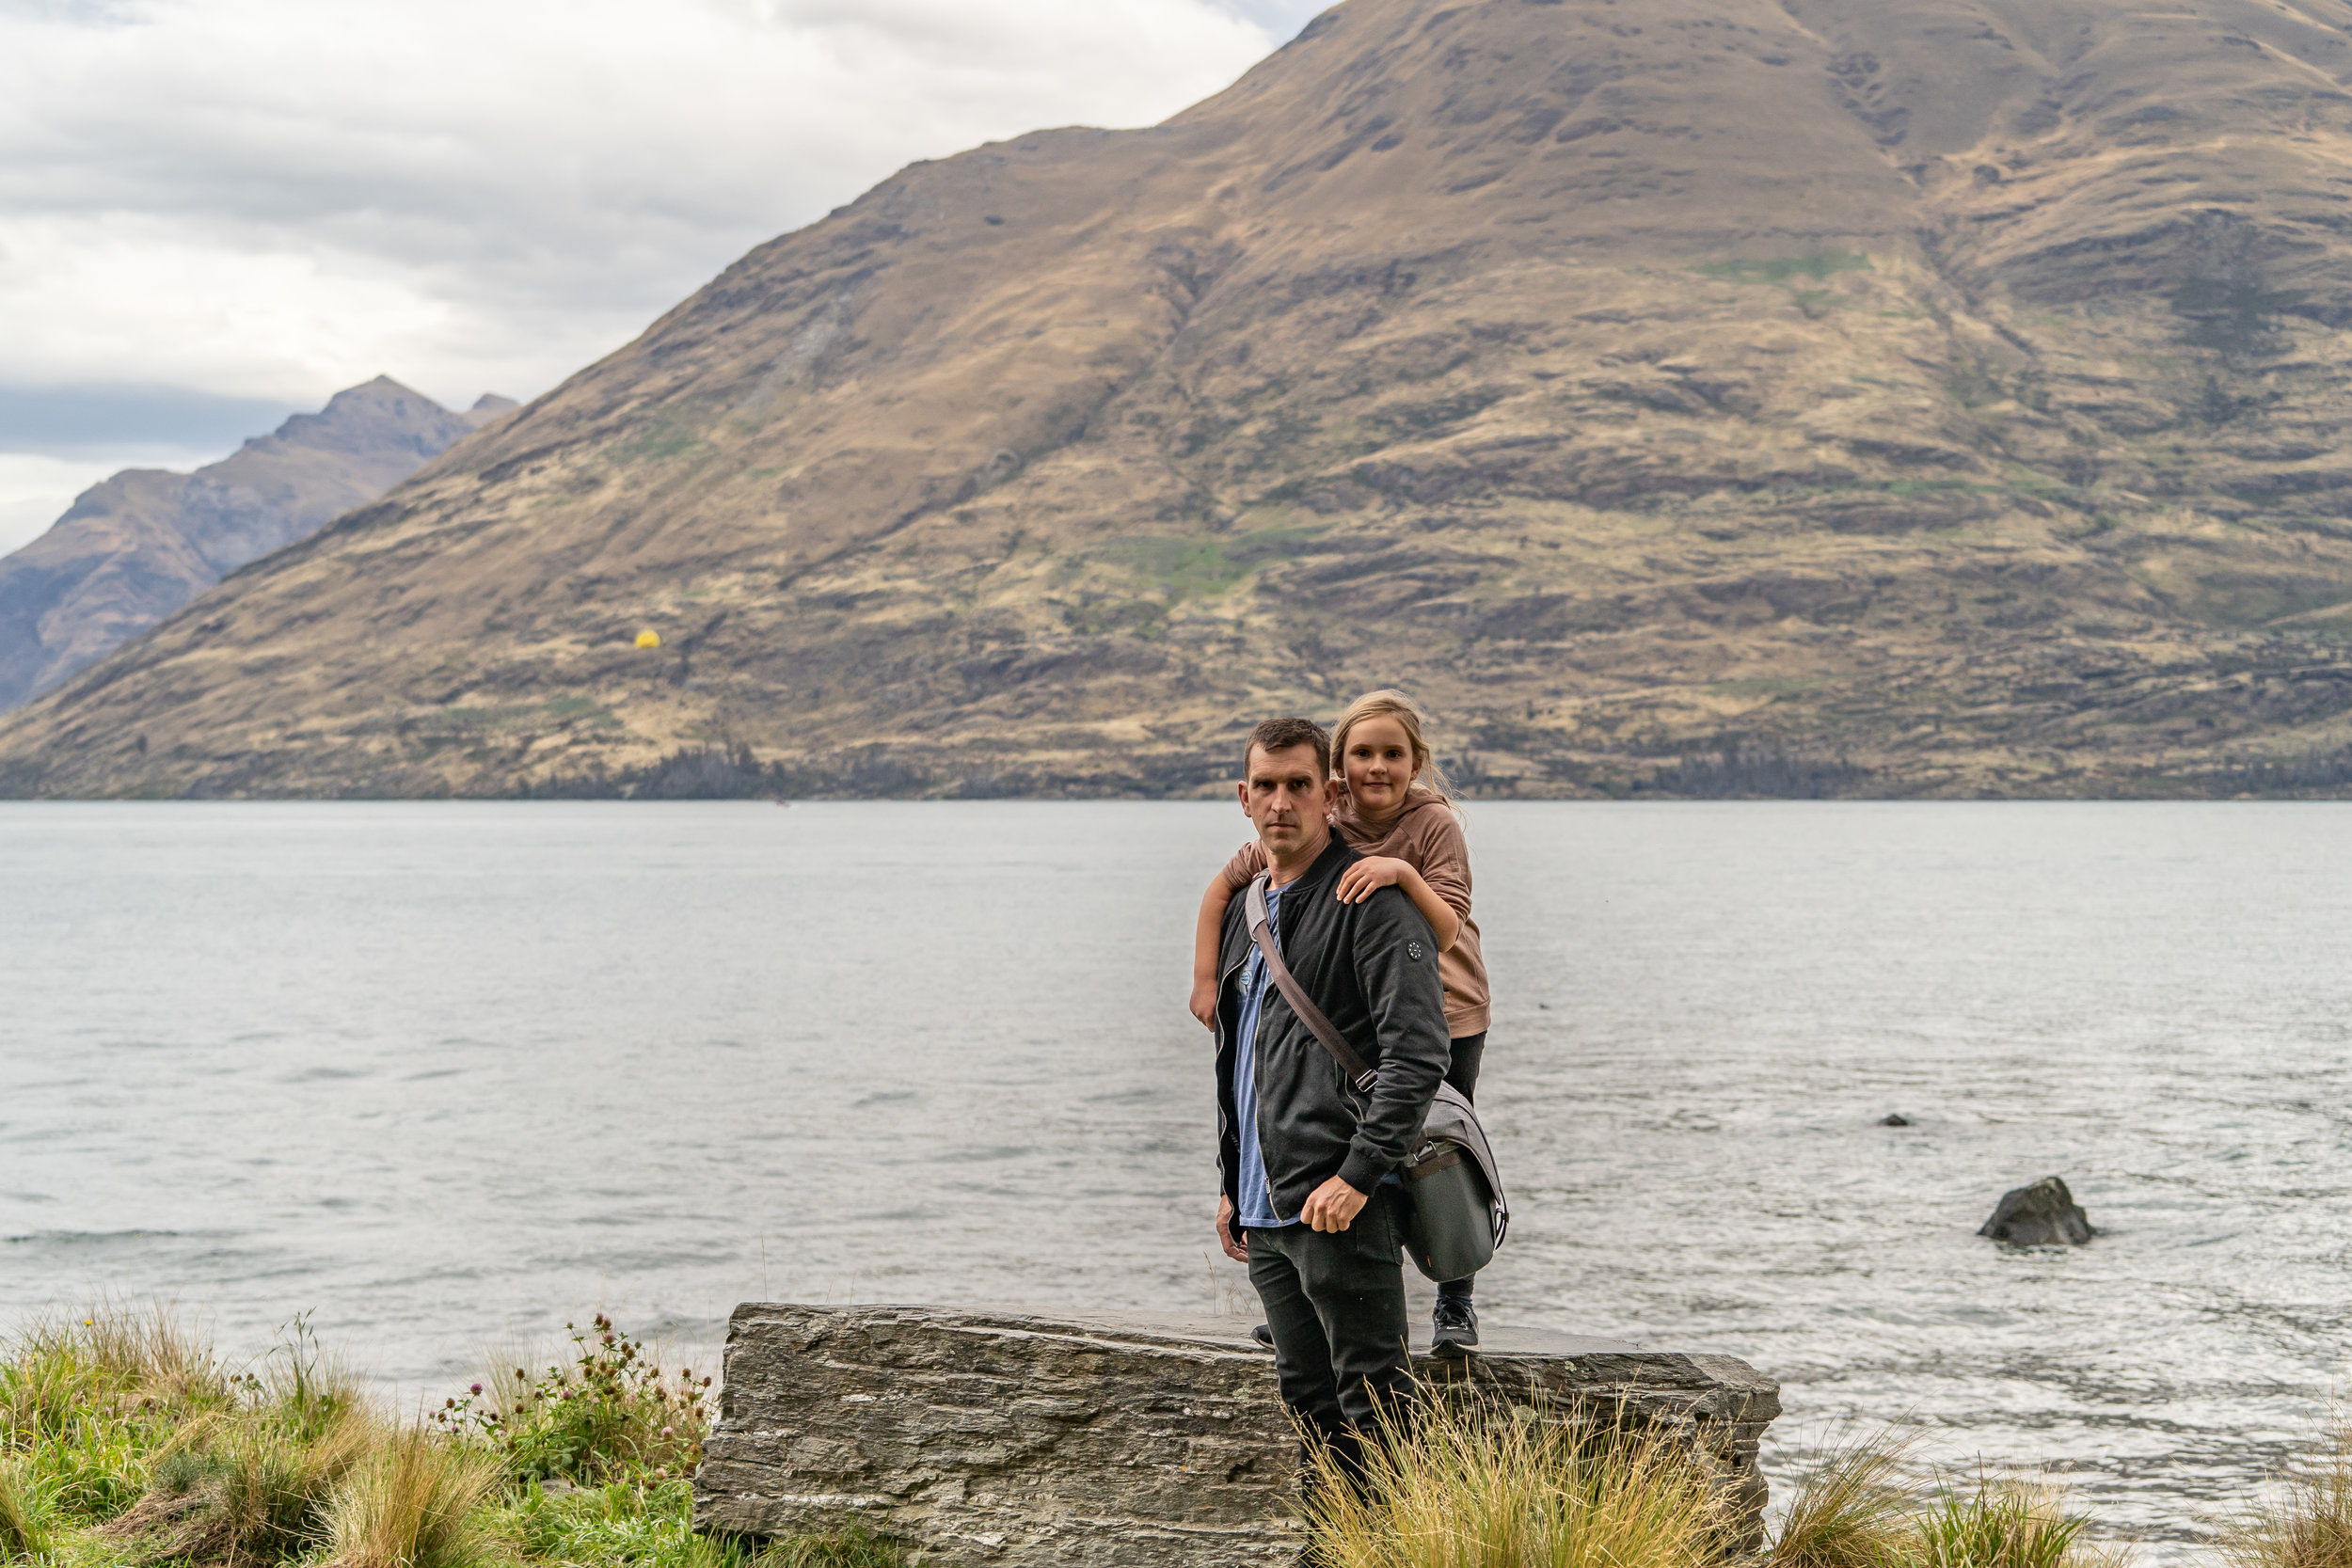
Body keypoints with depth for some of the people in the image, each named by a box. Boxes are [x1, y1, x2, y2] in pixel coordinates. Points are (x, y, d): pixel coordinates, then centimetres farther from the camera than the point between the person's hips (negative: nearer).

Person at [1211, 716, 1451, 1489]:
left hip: (1342, 1205, -9)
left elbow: (1417, 1054, -18)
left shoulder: (1373, 900, -10)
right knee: (1308, 1396, 14)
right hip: (1266, 1213, 9)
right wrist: (1231, 1184, 23)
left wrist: (1358, 1175, -23)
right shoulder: (1243, 913, 18)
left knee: (1373, 1403, -7)